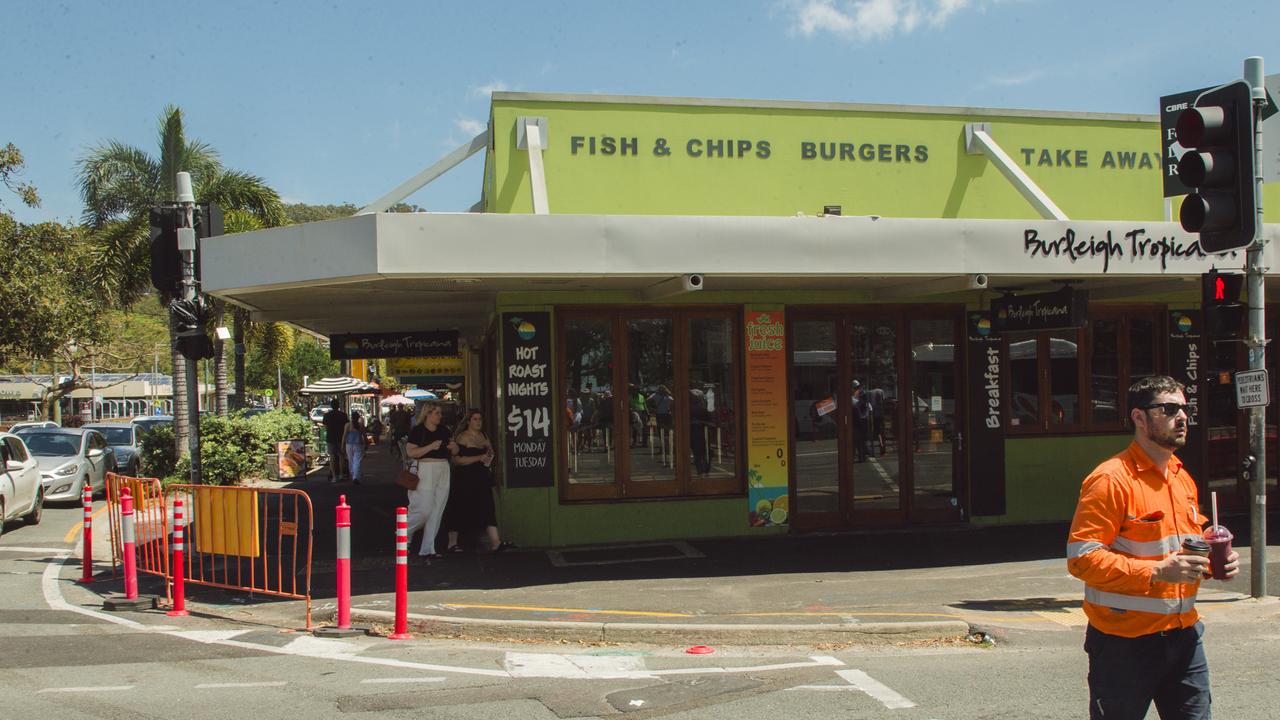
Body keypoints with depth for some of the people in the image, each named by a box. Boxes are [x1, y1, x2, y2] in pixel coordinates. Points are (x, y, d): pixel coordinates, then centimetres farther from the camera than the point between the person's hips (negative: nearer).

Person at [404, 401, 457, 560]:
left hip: (443, 472, 6)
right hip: (425, 471, -6)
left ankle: (428, 549, 8)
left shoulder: (444, 431, 14)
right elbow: (410, 452, -16)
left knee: (437, 512, 4)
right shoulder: (417, 431, -6)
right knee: (424, 509, -11)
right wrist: (431, 446, -22)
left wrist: (453, 446, -1)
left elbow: (454, 452, 22)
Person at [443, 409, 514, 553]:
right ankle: (452, 543, 15)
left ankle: (495, 543, -9)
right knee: (459, 511, 2)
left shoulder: (483, 437, 15)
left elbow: (490, 452, 28)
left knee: (487, 509, -3)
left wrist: (489, 457, 5)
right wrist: (478, 458, -22)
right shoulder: (462, 437, -9)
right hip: (464, 480, -6)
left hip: (481, 479, 6)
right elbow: (457, 459, -18)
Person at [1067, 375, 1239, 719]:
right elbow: (1080, 557, -21)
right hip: (1125, 642, -8)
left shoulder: (1183, 478, 14)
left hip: (1183, 636, 8)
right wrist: (1156, 571, -25)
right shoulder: (1111, 479, -14)